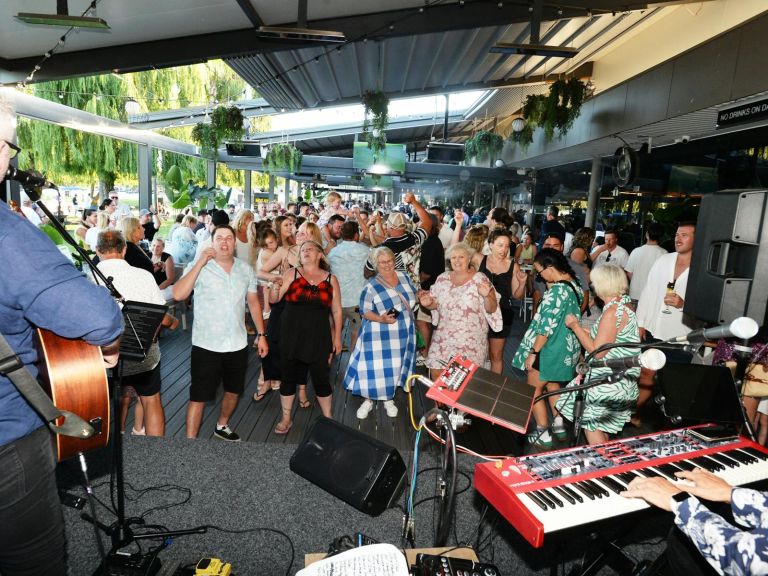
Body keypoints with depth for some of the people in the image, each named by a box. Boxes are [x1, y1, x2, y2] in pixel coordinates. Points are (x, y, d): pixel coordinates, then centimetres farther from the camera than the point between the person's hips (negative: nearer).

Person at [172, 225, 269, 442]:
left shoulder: (246, 269, 3)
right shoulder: (198, 267, -10)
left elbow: (253, 303, 10)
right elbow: (178, 295, -24)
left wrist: (261, 335, 7)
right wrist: (200, 263, -24)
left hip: (238, 345, 5)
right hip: (206, 345, -4)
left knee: (234, 391, 20)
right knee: (199, 396, 3)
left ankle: (222, 426, 45)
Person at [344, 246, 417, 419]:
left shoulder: (403, 277, 3)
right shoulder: (372, 286, -13)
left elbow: (412, 296, 17)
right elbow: (365, 312, -14)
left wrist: (420, 298, -1)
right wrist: (381, 319, -27)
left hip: (402, 333, 5)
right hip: (380, 335, -4)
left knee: (394, 367, 14)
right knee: (375, 368, -2)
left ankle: (389, 399, 33)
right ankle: (368, 400, 19)